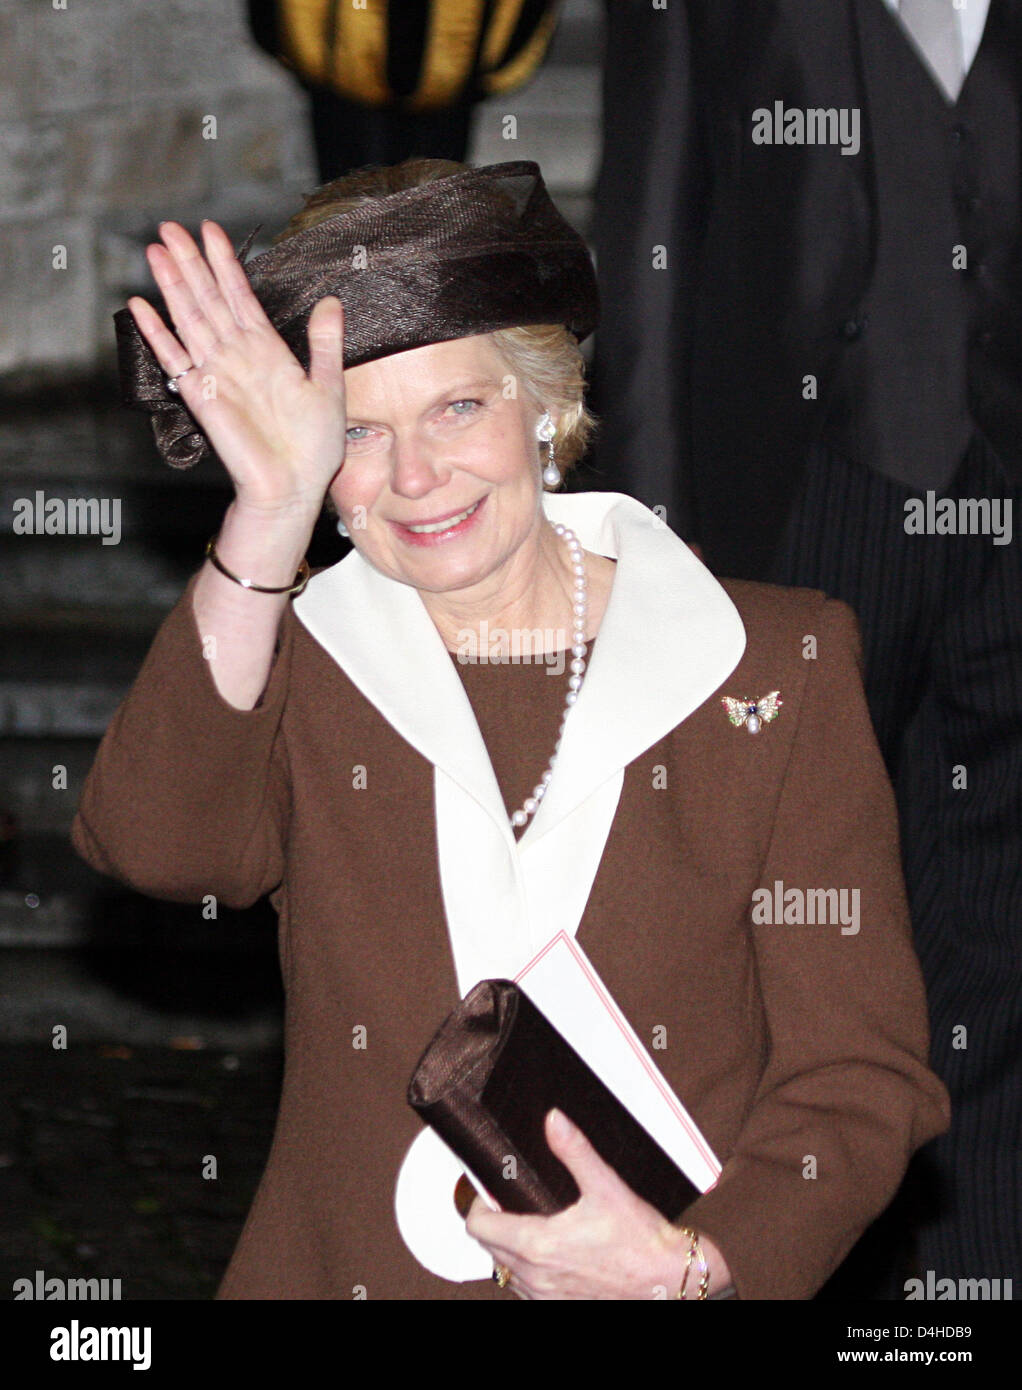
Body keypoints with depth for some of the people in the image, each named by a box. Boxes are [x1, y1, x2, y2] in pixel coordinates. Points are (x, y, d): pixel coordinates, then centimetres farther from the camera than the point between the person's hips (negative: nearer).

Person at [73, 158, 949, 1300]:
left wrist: (691, 1265, -14)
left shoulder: (778, 669, 4)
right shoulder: (291, 666, 7)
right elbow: (152, 845, -15)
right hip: (339, 1270, 0)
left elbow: (861, 1072, 3)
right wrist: (270, 515, -21)